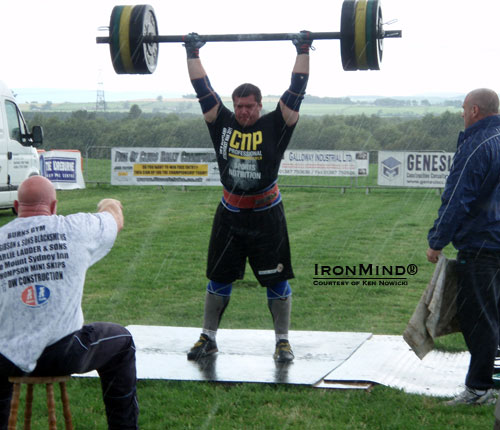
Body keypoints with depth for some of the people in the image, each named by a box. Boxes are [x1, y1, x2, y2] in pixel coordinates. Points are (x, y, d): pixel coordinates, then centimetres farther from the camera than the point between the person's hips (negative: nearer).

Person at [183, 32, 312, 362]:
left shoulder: (274, 126, -5)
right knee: (218, 280, 10)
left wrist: (303, 51, -8)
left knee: (277, 282, 2)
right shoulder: (223, 124, 1)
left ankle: (283, 342, 12)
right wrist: (193, 53, 6)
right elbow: (203, 88, 5)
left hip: (267, 217, -3)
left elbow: (297, 90, -8)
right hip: (230, 216, 3)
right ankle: (208, 339, 21)